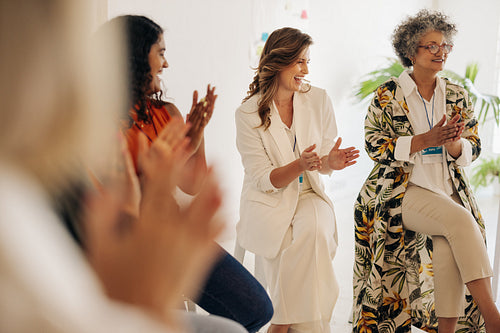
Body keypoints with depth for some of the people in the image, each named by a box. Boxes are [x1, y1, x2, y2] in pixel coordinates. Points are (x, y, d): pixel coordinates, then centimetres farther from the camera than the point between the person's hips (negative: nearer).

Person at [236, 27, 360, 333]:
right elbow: (264, 179, -10)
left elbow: (323, 164, 6)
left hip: (309, 194, 2)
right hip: (267, 201, -2)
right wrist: (299, 165, -29)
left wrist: (330, 162, -20)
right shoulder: (248, 113, -7)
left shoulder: (319, 99, 1)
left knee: (313, 228, -31)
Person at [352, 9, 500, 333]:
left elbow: (472, 149, 10)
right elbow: (375, 145, -6)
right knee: (460, 220, -29)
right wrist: (425, 140, -17)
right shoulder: (388, 95, 2)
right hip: (402, 191, -3)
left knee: (448, 248, -25)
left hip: (449, 192, 4)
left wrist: (454, 143, -15)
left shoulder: (458, 96, 13)